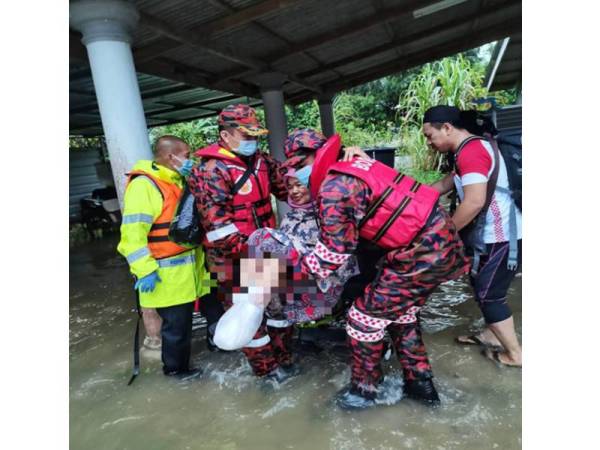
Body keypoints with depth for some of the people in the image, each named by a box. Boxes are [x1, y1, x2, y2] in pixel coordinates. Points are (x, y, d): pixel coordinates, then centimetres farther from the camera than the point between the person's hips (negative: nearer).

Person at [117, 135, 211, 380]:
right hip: (168, 273, -8)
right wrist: (145, 270, -25)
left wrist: (198, 256, 21)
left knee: (184, 319, 21)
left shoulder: (176, 182, 14)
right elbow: (133, 233, -23)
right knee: (176, 324, 5)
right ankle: (176, 368, 26)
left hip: (185, 268, 9)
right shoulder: (144, 185, -18)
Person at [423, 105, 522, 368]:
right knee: (483, 289, 20)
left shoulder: (470, 151, -20)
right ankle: (491, 334, 36)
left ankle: (515, 354, 15)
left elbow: (475, 202, -30)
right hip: (494, 234, 10)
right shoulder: (473, 147, 14)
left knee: (489, 294, 1)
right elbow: (444, 185, 16)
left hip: (501, 237, -10)